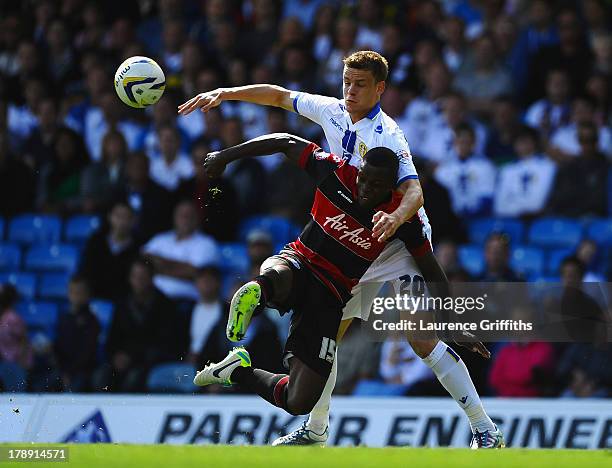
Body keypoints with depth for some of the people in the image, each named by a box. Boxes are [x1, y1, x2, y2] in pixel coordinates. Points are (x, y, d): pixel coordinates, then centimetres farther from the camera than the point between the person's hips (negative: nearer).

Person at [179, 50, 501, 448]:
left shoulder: (387, 135, -20)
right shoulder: (332, 111, 1)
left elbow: (414, 192, -31)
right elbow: (279, 95, 16)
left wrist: (396, 217, -52)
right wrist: (223, 93, 9)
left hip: (401, 240, -7)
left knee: (422, 339, -19)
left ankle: (483, 427, -16)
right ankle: (316, 430, 22)